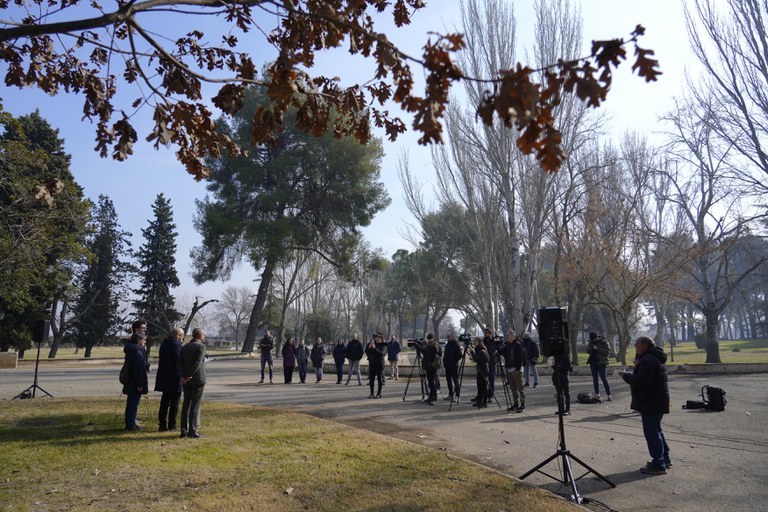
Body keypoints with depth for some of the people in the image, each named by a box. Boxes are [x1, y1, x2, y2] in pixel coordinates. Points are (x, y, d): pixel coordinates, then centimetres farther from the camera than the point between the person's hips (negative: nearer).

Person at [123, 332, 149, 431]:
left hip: (130, 382, 10)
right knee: (134, 404, -2)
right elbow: (139, 369, -22)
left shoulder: (130, 350, 12)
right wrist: (140, 384, -19)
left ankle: (129, 424, 25)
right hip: (135, 383, -10)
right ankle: (131, 425, 4)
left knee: (130, 403, 16)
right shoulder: (138, 351, -19)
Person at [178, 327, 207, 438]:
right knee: (195, 405, -2)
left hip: (187, 381, 6)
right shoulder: (201, 346, -10)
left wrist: (184, 376, -6)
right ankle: (192, 430, -2)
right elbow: (197, 363, -18)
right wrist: (189, 376, -14)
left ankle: (184, 430, 14)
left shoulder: (184, 347, 11)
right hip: (198, 379, -6)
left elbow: (180, 363, 3)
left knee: (186, 404, 11)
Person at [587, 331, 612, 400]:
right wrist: (590, 348, -8)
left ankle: (609, 395, -7)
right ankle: (597, 394, 18)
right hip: (593, 362, 6)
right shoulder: (591, 342, 9)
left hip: (601, 362, -6)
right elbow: (588, 351, 16)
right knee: (595, 379, 9)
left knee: (604, 378, -9)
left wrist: (597, 348, -22)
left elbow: (608, 351, -15)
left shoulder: (603, 342, -8)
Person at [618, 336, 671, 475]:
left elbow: (640, 380, -28)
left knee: (652, 432, -5)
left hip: (650, 403, -11)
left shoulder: (647, 360, -20)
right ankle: (665, 459, 29)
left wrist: (625, 375, -16)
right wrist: (634, 370, 16)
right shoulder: (654, 358, 15)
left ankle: (658, 465, 0)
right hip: (657, 401, 11)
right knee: (656, 430, 21)